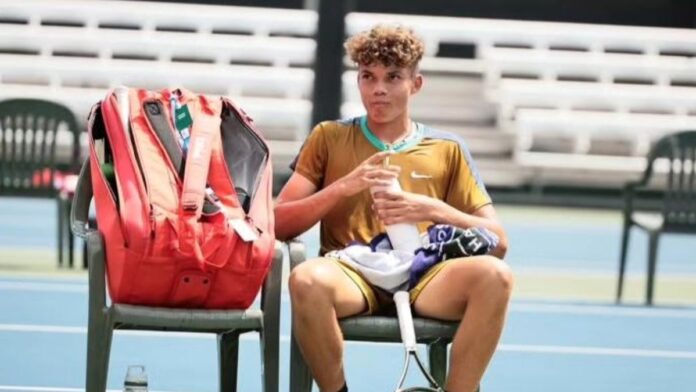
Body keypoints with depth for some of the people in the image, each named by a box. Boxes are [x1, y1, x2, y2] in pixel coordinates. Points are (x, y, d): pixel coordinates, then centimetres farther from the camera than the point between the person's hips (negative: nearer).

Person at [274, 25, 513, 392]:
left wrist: (434, 211, -6)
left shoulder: (447, 150, 17)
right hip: (351, 274, -1)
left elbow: (498, 241, 10)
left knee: (493, 275, -32)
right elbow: (279, 224, 7)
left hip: (423, 278, 1)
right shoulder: (329, 138, 16)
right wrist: (343, 187, -7)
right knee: (307, 278, -38)